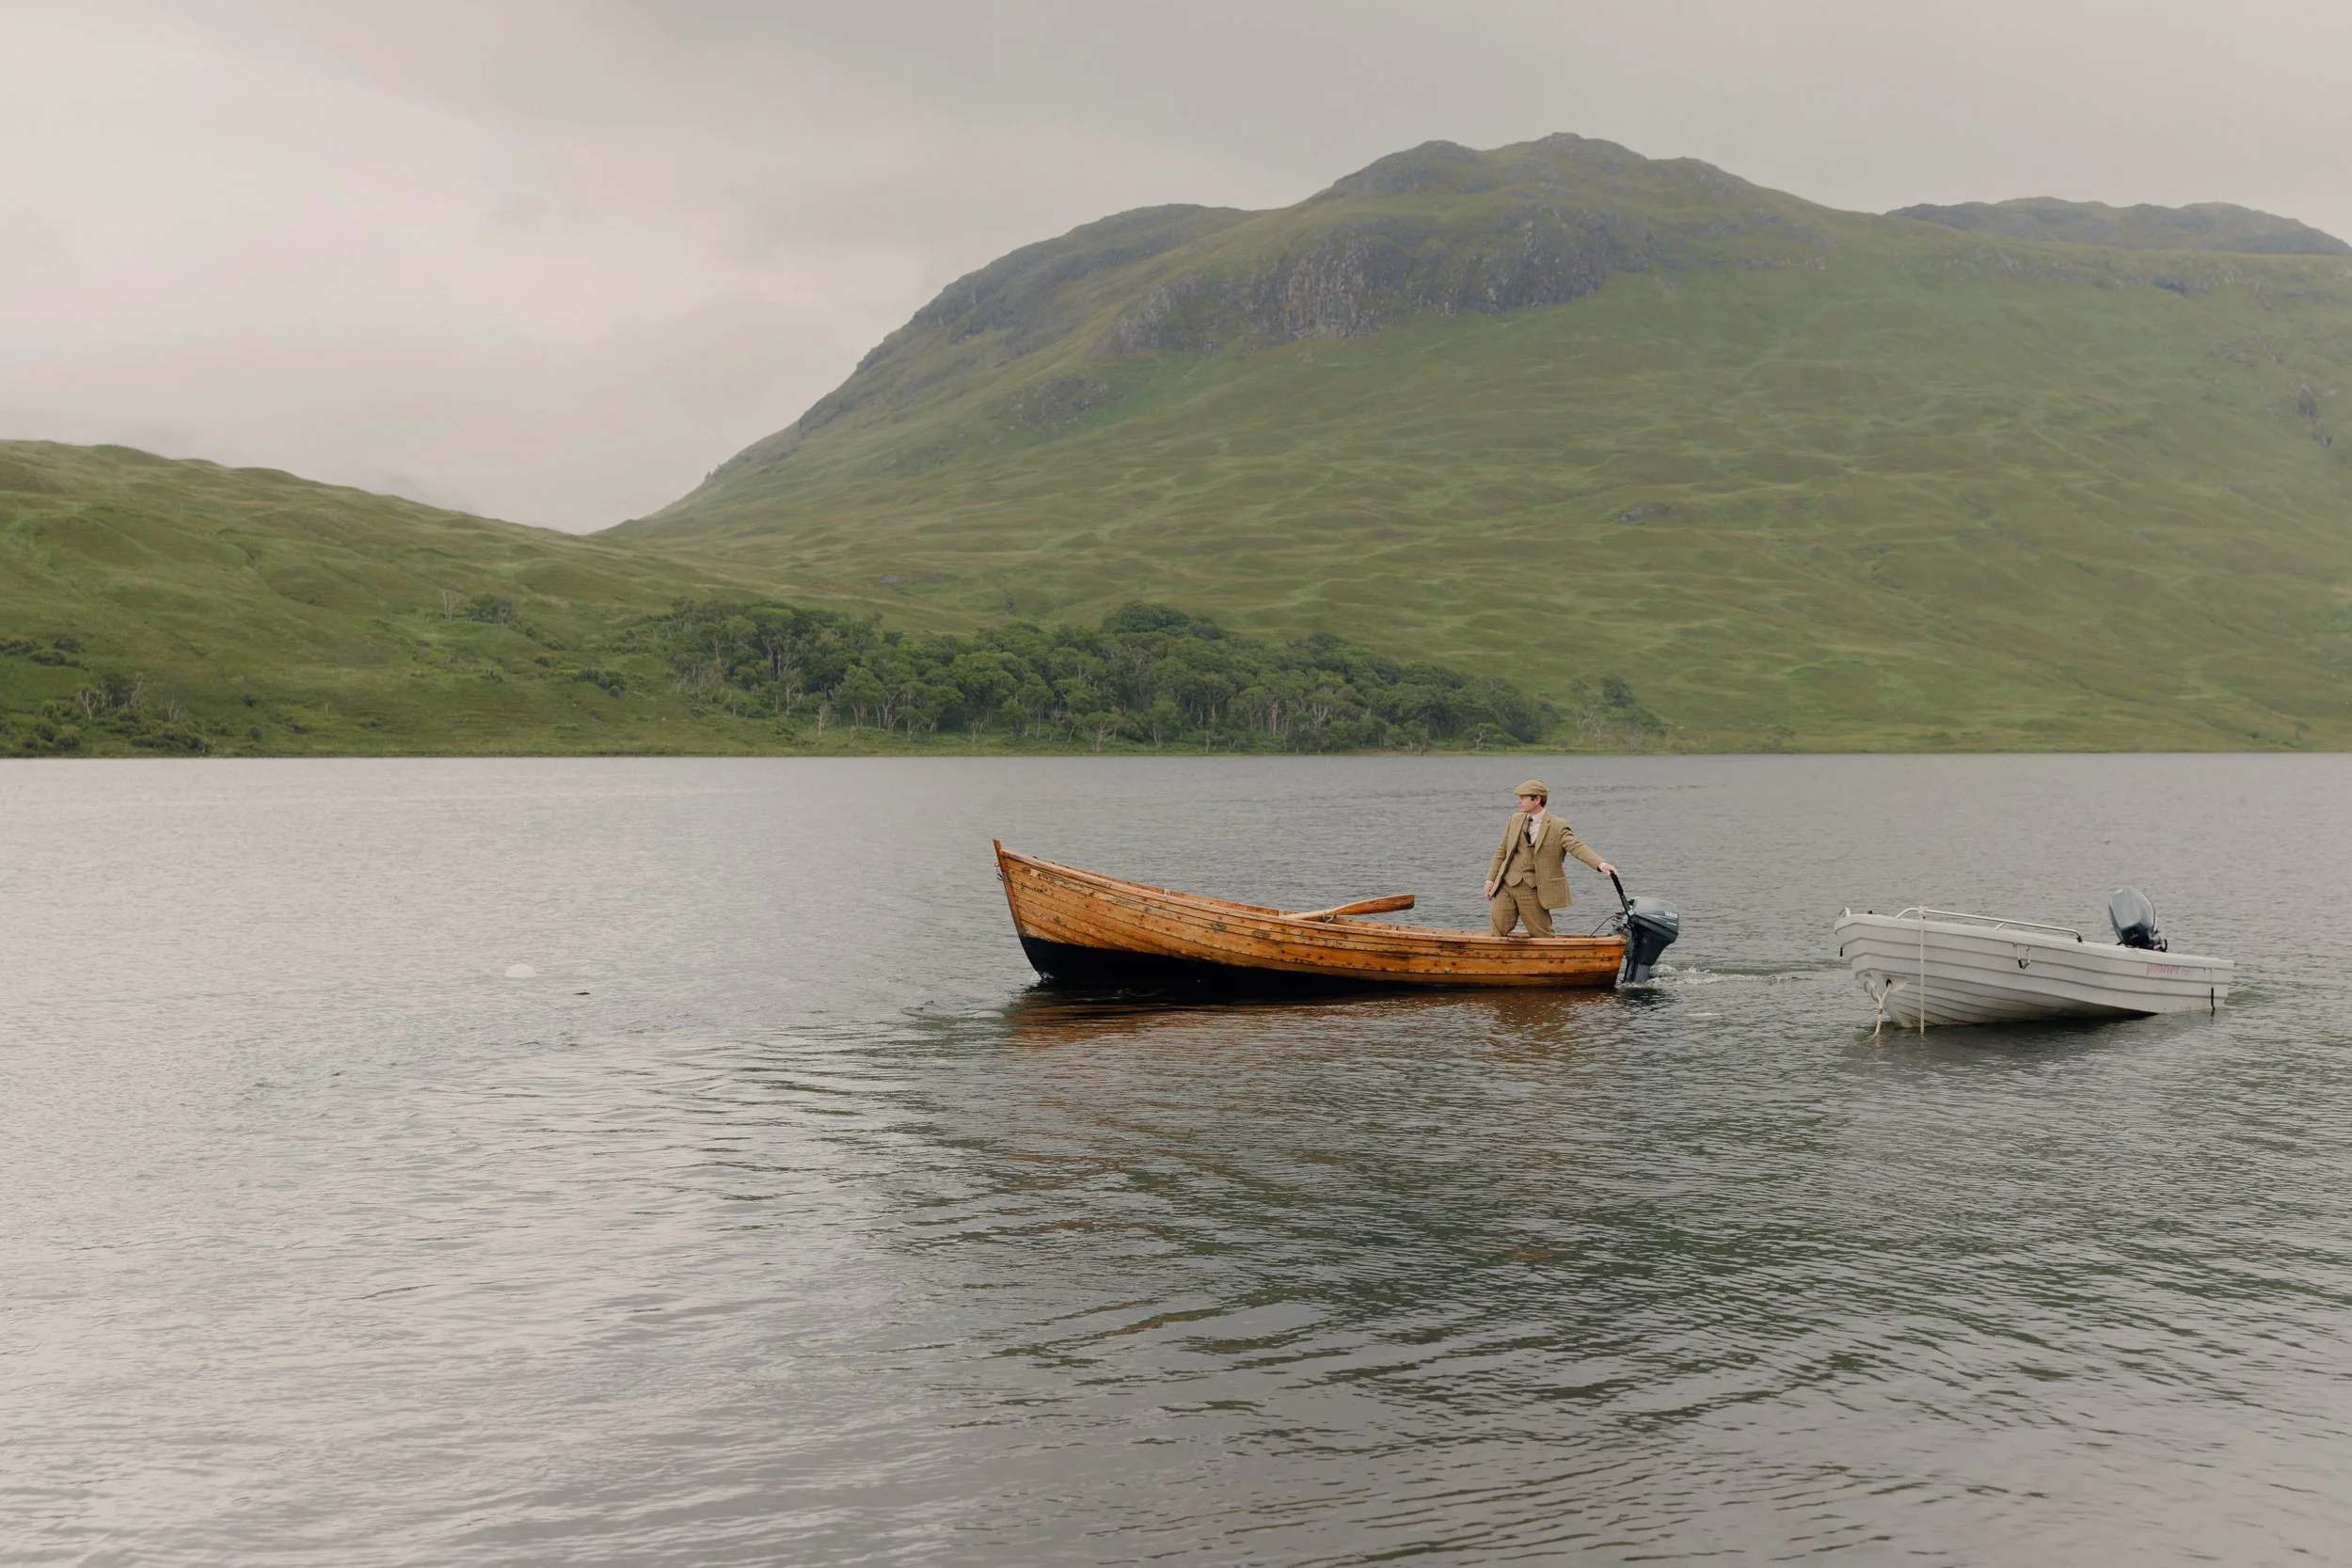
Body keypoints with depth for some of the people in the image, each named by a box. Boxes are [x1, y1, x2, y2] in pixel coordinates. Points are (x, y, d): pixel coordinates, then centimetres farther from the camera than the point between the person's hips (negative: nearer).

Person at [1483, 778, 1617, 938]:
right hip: (1506, 885, 4)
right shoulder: (1515, 819, 10)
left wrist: (1601, 864, -34)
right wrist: (1490, 878, 11)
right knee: (1498, 930, 2)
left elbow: (1577, 847, -18)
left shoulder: (1558, 827, -7)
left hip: (1532, 890, -4)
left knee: (1541, 935, 0)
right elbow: (1502, 851, 16)